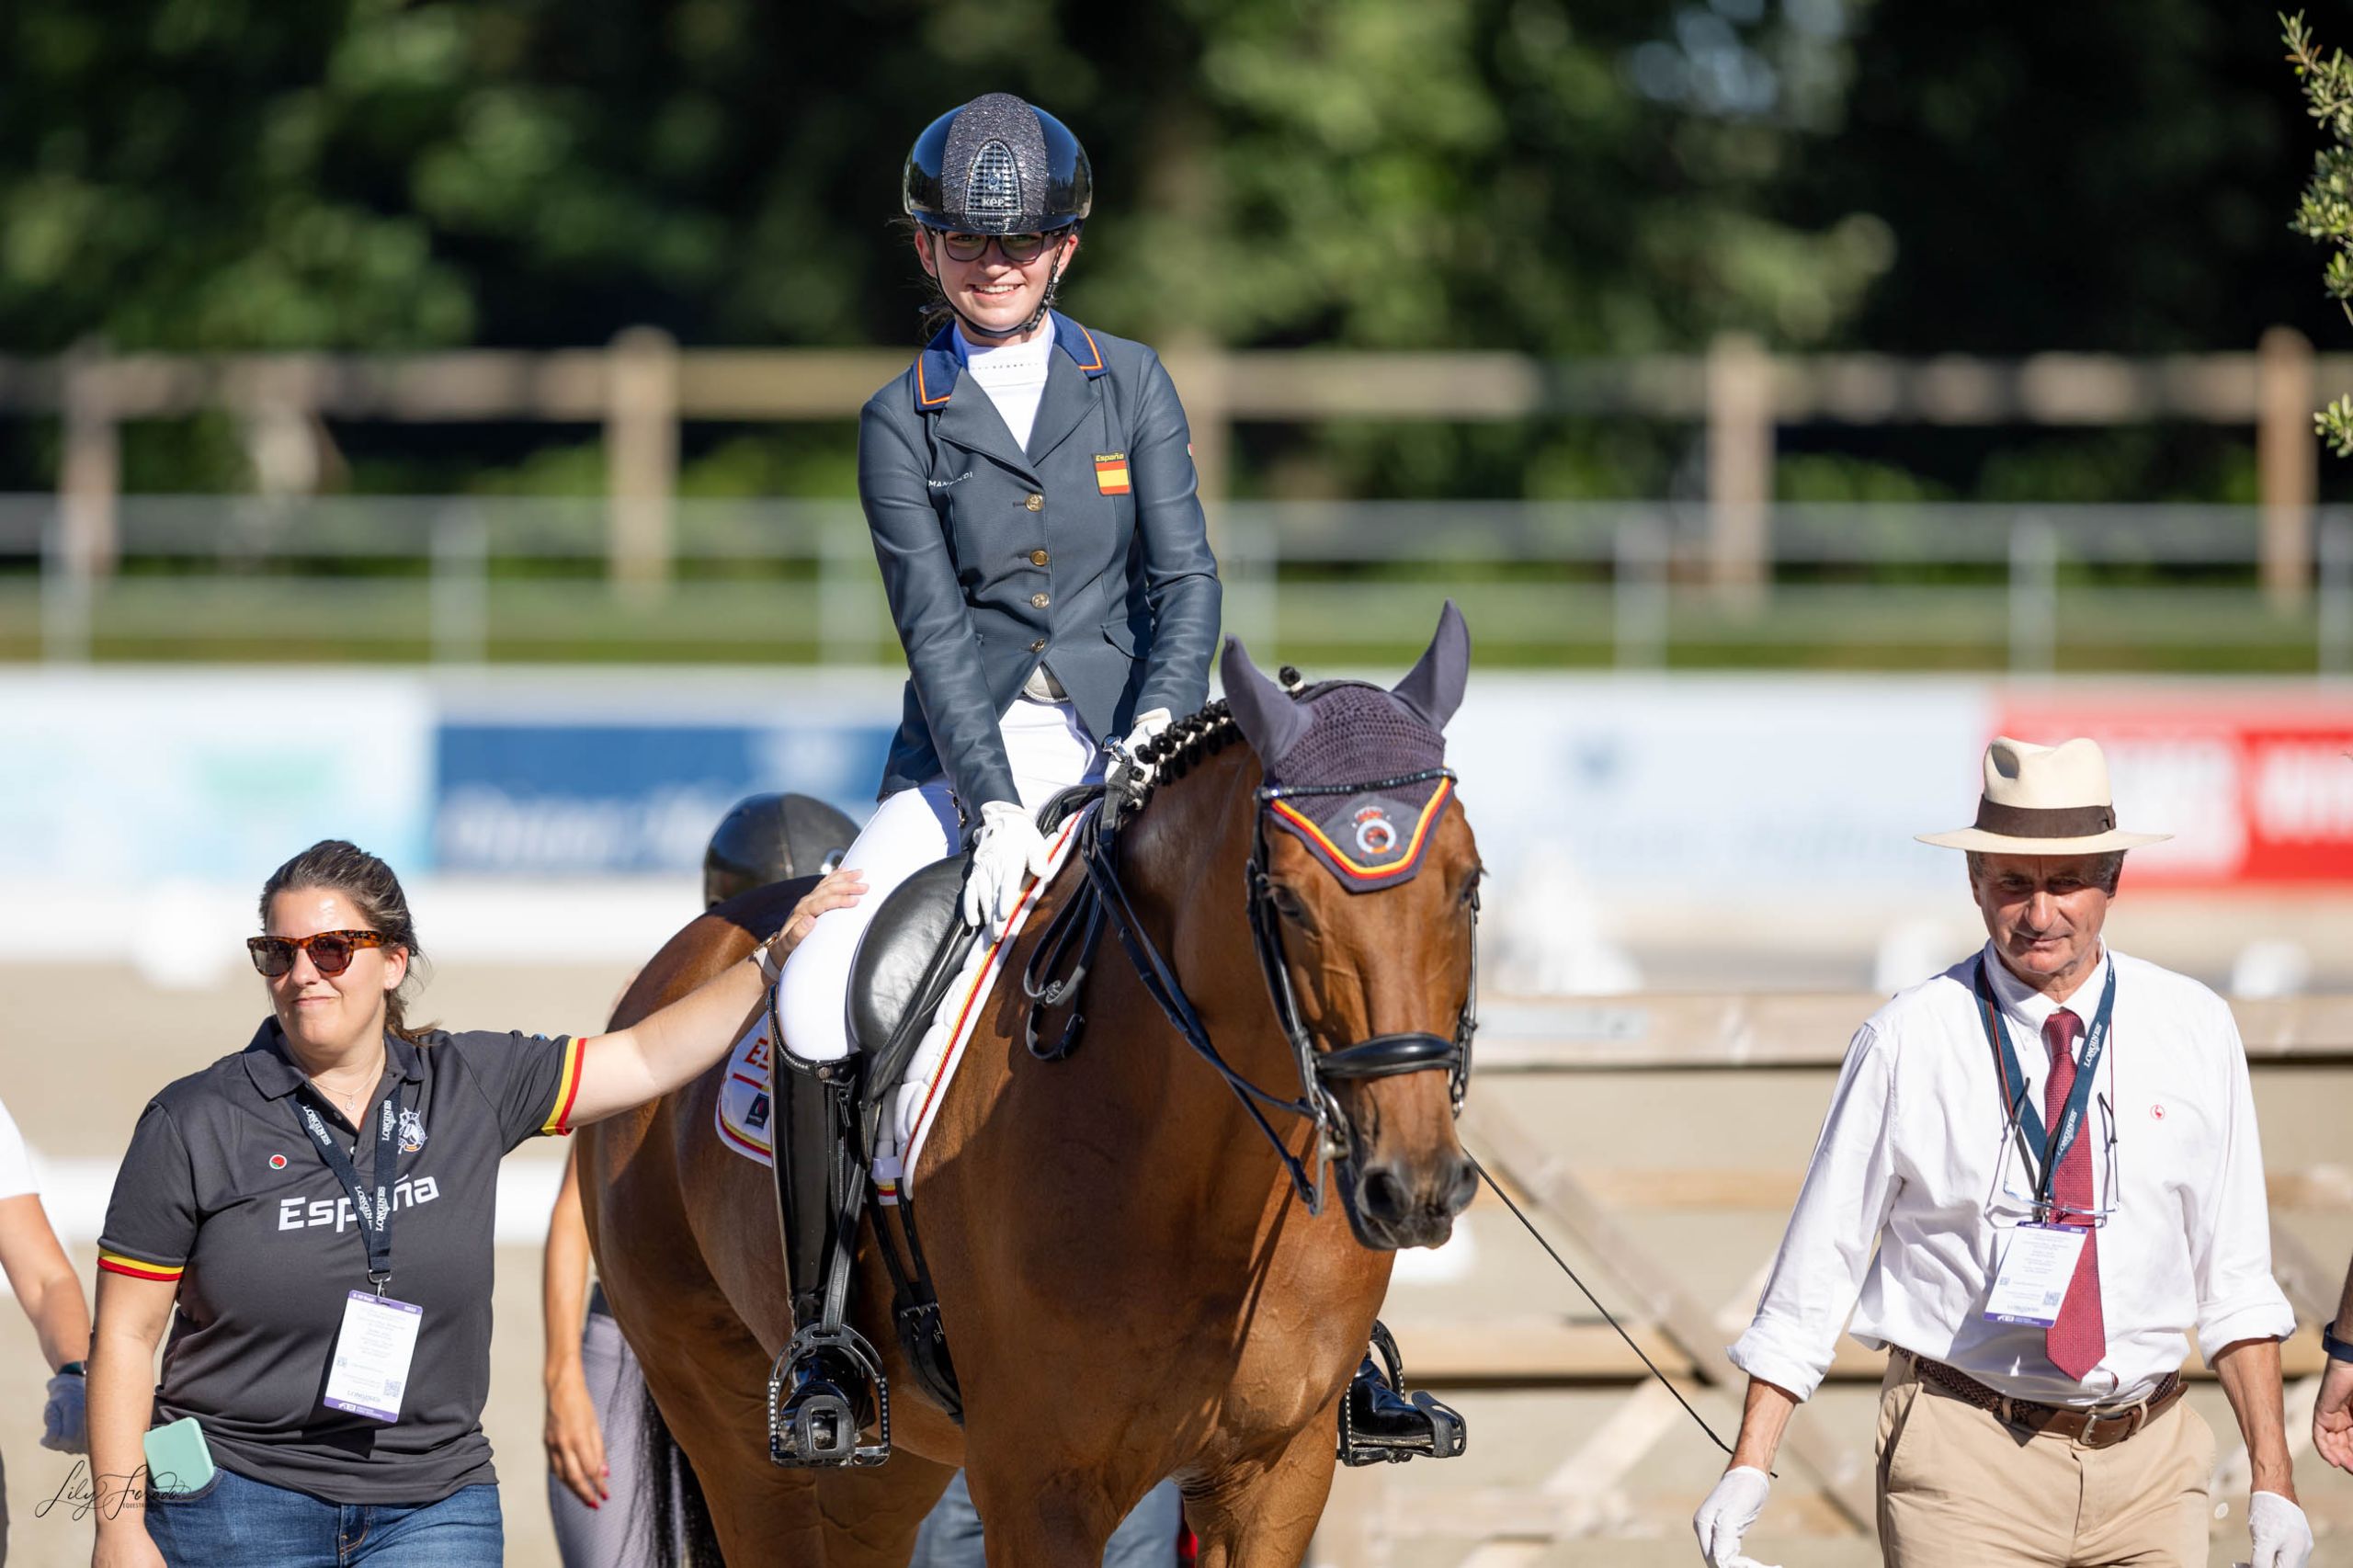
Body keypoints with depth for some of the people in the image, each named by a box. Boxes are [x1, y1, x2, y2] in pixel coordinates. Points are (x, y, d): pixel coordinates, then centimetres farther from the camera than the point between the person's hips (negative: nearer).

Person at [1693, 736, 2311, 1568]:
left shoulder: (2194, 1030, 4)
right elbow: (1817, 1266, -1)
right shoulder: (1906, 1044, -4)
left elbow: (2234, 1280, 8)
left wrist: (2273, 1482, 3)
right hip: (1966, 1462, -3)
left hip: (2149, 1467, 3)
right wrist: (1747, 1468, -8)